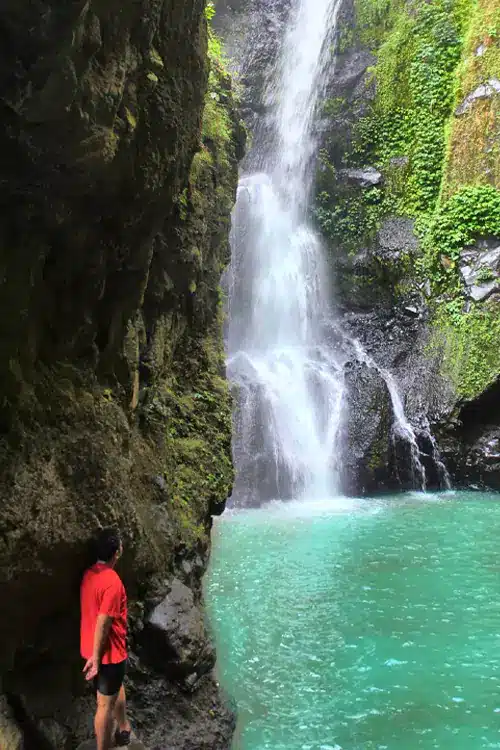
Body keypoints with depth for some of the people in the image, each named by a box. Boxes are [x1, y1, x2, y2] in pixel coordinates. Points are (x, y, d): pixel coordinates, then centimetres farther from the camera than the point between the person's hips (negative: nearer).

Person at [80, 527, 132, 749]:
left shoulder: (89, 574, 0)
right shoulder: (112, 581, -27)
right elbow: (103, 622, -26)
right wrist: (96, 657, -19)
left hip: (92, 648, 9)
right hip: (108, 652, -9)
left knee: (117, 688, 29)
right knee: (106, 705, 6)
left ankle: (123, 728, 47)